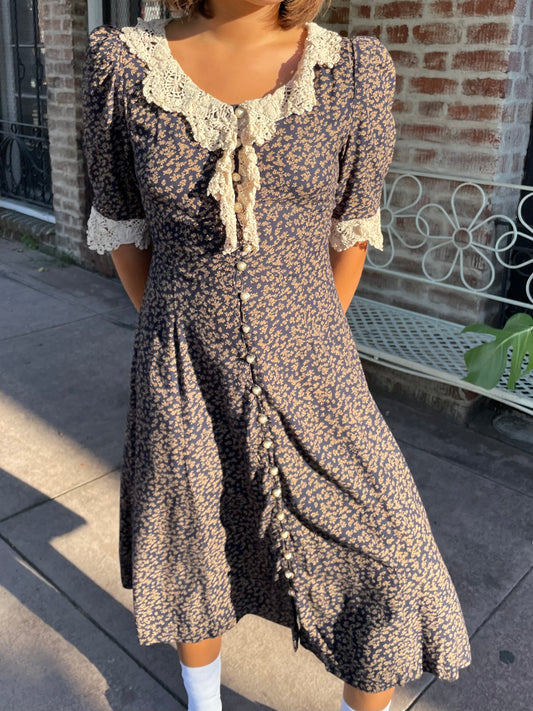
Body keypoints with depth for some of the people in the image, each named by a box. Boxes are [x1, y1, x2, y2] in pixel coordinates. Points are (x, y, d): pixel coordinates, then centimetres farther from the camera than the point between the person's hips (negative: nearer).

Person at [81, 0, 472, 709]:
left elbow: (351, 230, 4)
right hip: (182, 382, 0)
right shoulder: (123, 64, -6)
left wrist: (314, 350, 7)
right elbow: (120, 224, 4)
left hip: (305, 375, 1)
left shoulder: (354, 71, -5)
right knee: (194, 558, 20)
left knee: (391, 573, 4)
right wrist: (180, 348, 6)